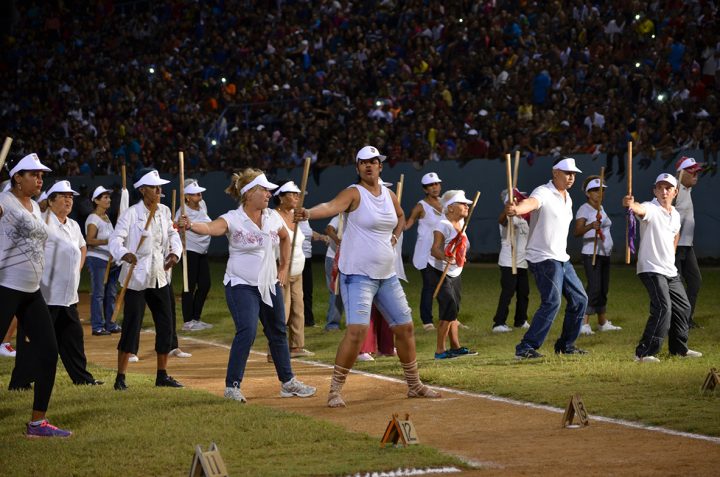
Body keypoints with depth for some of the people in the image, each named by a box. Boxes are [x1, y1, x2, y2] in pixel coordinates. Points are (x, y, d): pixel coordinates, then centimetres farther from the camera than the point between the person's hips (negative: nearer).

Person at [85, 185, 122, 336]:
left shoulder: (106, 217, 17)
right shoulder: (93, 218, -11)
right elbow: (89, 240, -20)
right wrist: (106, 241, -32)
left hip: (111, 260, 9)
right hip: (97, 259, -9)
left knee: (111, 293, 10)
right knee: (98, 293, -6)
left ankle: (109, 324, 16)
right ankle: (97, 326, -4)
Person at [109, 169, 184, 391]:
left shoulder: (164, 211, 6)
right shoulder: (131, 214, -13)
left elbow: (172, 234, 17)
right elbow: (116, 239, -21)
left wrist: (175, 252, -2)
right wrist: (124, 254, -41)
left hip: (159, 277, 7)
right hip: (136, 278, -7)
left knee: (166, 325, 10)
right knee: (131, 326, -9)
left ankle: (162, 375, 22)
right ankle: (120, 378, -4)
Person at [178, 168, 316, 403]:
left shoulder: (273, 217, 3)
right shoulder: (233, 219, -15)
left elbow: (285, 238, 23)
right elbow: (211, 228, -35)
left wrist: (284, 268, 18)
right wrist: (190, 225, -55)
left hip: (270, 284, 6)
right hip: (241, 285, -6)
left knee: (278, 332, 15)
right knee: (247, 331, -21)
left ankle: (288, 382, 30)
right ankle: (232, 386, -14)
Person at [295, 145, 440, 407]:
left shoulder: (389, 195, 9)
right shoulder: (354, 193, -11)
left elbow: (400, 216, 32)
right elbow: (331, 206, -32)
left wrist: (395, 235, 12)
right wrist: (308, 213, -52)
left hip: (387, 275, 7)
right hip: (358, 275, -7)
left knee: (405, 327, 13)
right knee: (357, 330, -21)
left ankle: (414, 385, 29)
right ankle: (335, 390, -11)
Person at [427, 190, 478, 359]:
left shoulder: (461, 222, 4)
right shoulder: (443, 225, -22)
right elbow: (435, 249, -34)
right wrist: (445, 258, -50)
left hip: (454, 273, 9)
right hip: (440, 272, -9)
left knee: (453, 311, 15)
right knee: (450, 309, -17)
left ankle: (455, 347, 24)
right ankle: (440, 350, -12)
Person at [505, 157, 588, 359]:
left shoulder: (567, 198, 14)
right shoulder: (543, 193, -15)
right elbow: (531, 203, -38)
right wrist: (516, 209, -59)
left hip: (561, 259, 9)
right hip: (543, 259, -9)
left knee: (579, 299, 13)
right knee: (552, 303, -20)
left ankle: (565, 345, 26)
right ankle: (525, 348, -19)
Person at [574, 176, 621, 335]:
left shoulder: (601, 208, 15)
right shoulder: (584, 209, -11)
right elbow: (577, 231, -23)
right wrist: (591, 226, -40)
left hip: (605, 253, 9)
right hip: (591, 253, -9)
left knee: (603, 288, 12)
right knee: (594, 287, -17)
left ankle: (603, 322, 19)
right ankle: (583, 323, -19)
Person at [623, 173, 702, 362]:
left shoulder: (675, 215, 9)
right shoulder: (651, 209, -15)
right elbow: (641, 210, -40)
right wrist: (631, 205, -63)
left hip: (670, 272, 8)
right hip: (651, 270, -8)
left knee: (683, 307, 17)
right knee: (663, 307, -22)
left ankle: (679, 348, 34)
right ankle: (644, 352, -21)